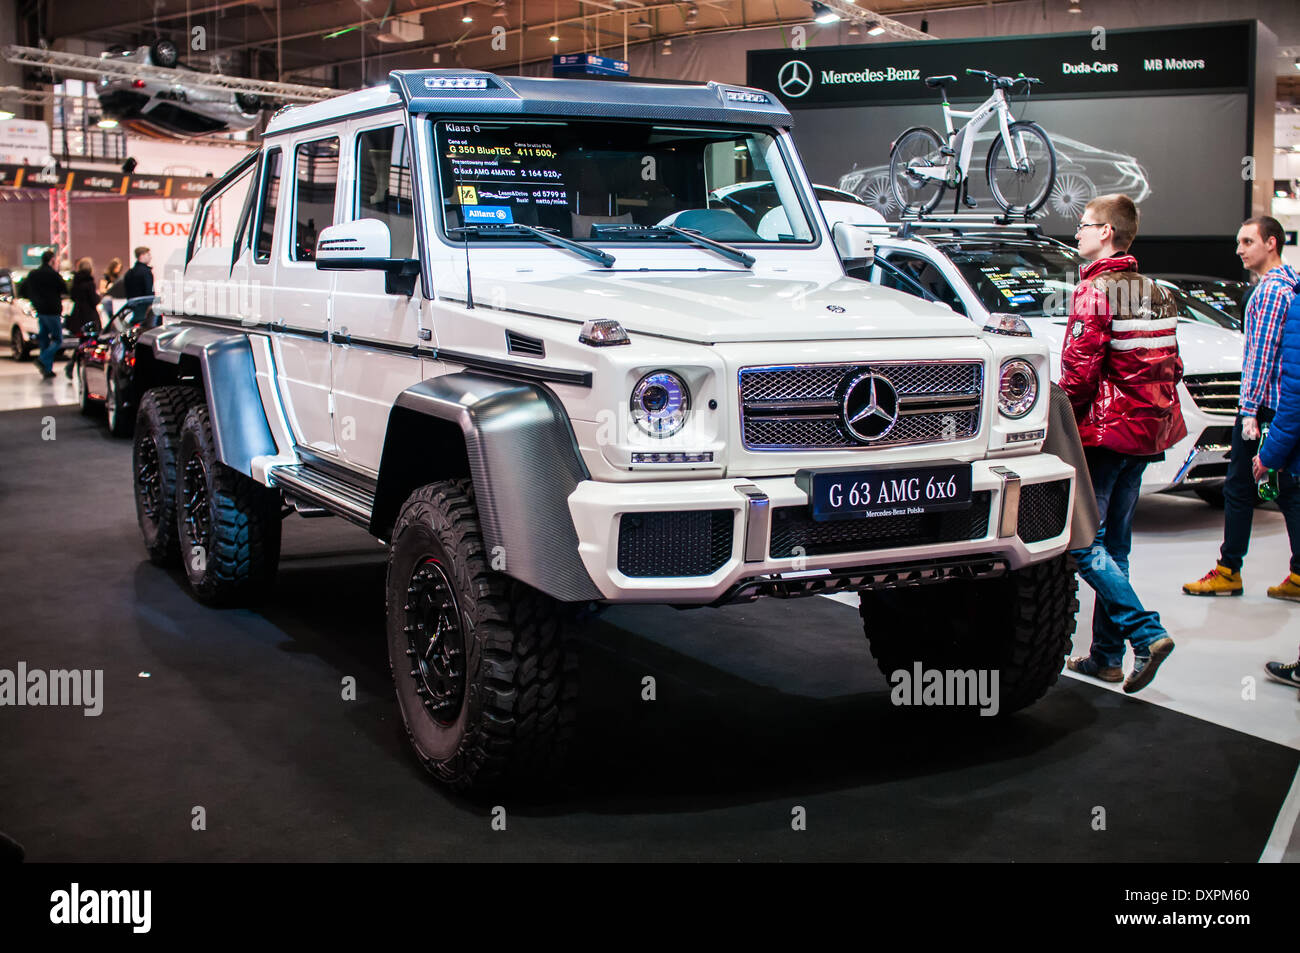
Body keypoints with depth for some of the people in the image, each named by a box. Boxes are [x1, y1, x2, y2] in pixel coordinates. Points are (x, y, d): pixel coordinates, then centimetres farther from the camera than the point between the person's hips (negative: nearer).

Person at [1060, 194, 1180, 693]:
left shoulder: (1093, 291, -13)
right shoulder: (1156, 294, 12)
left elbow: (1079, 371, -18)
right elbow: (1172, 368, 15)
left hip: (1103, 430, -8)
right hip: (1146, 431, 8)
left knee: (1081, 540, -4)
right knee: (1113, 543, 12)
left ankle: (1145, 632, -15)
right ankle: (1107, 655, 15)